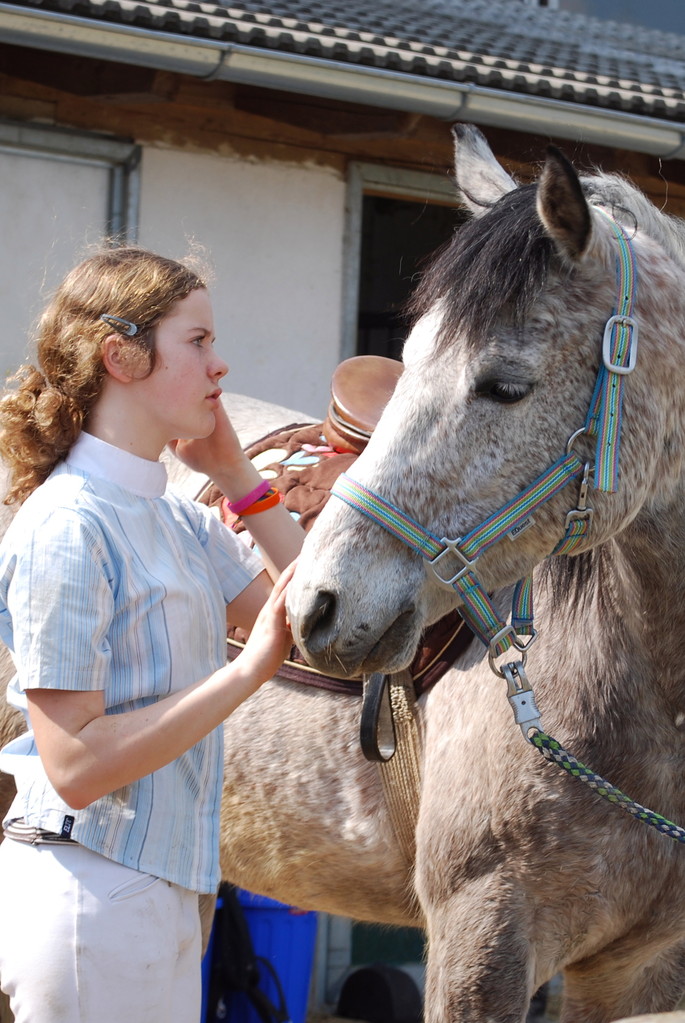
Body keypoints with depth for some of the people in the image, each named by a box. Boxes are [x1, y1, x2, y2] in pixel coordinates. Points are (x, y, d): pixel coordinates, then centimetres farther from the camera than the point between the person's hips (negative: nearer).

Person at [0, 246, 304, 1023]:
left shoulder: (180, 521, 10)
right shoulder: (67, 529, -16)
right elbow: (76, 768, -21)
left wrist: (239, 477, 4)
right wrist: (250, 668, -22)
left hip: (161, 892, 9)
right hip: (88, 894, -9)